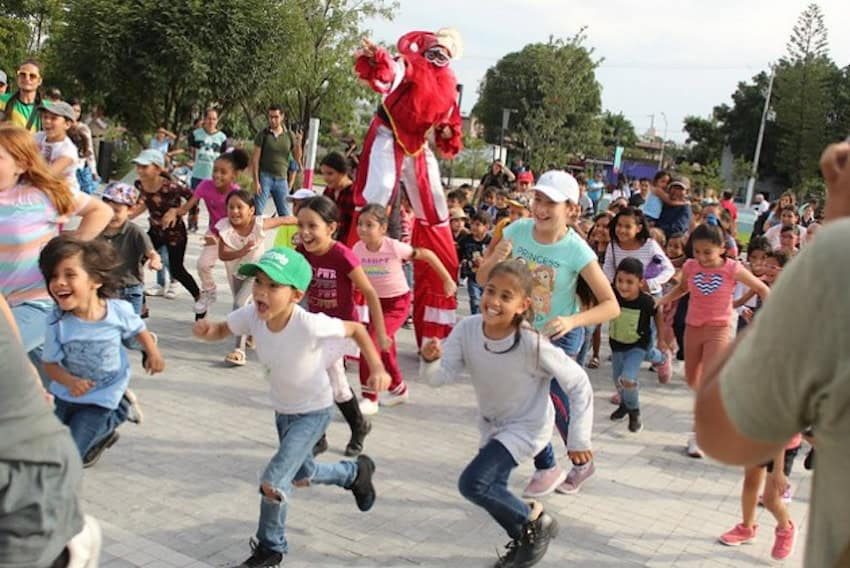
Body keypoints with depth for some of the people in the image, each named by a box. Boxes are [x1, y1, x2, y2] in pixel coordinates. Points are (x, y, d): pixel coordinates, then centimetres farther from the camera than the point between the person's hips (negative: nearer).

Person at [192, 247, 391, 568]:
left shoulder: (310, 325, -36)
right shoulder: (252, 315, -22)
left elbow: (356, 329, -21)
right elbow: (221, 331, -6)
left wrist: (377, 368, -30)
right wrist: (207, 330, -29)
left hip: (313, 412, -6)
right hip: (282, 409, 7)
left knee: (273, 482, -13)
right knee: (301, 475, 26)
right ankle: (356, 472, 54)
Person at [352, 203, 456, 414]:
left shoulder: (394, 247, -24)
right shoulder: (357, 249, -12)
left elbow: (426, 255, -13)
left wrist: (448, 280, -7)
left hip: (398, 302, -5)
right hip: (376, 302, 5)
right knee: (383, 347, 16)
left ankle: (369, 399, -6)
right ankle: (398, 388, 41)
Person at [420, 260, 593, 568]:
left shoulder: (532, 344, -31)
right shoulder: (467, 329, -19)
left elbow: (579, 384, -22)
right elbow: (441, 376, -20)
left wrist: (578, 439, -18)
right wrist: (430, 360, -43)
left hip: (527, 426, -6)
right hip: (492, 424, 6)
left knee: (473, 483, -19)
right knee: (491, 491, 18)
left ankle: (536, 521, 5)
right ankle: (524, 539, 45)